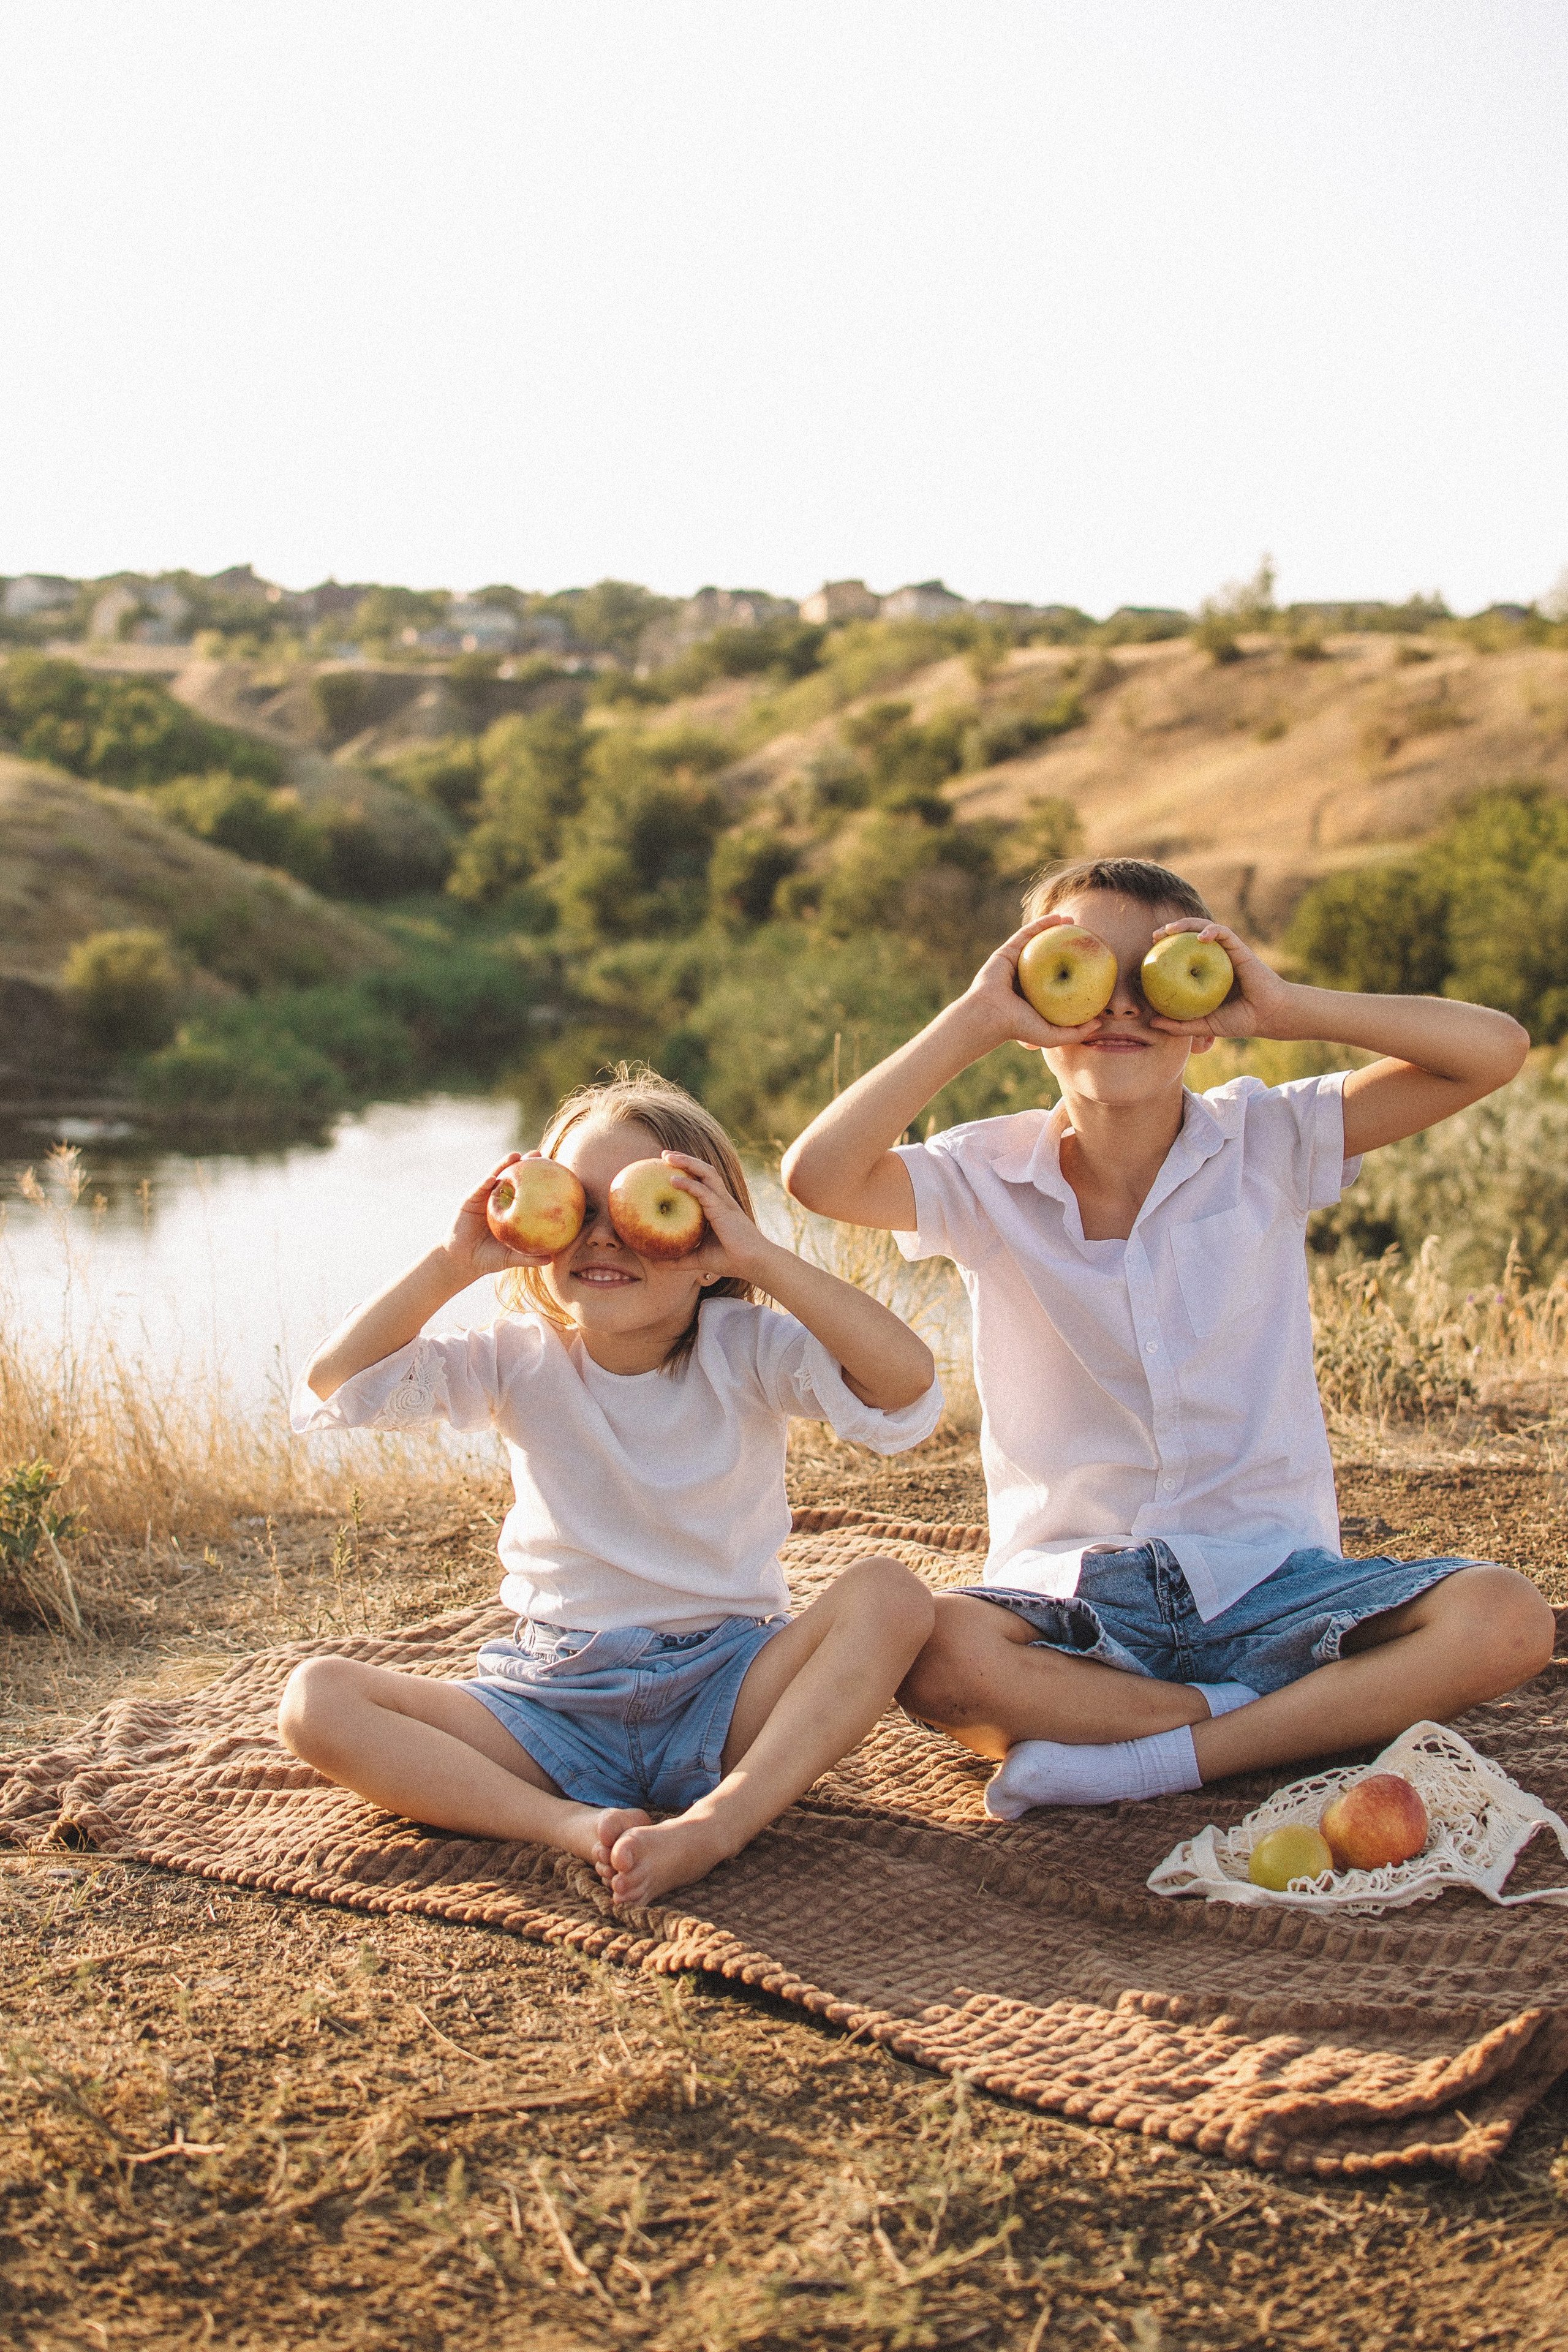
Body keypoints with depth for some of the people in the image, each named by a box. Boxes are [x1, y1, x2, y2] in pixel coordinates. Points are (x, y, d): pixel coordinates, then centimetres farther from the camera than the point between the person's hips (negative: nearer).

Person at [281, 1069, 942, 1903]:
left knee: (889, 1597, -29)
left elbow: (906, 1381, -25)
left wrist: (762, 1258, -27)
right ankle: (572, 1824, -30)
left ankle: (719, 1821, -36)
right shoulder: (521, 1360, 1)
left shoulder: (744, 1351, -7)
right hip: (554, 1699, 2)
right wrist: (451, 1264, -15)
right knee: (315, 1702, -18)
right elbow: (334, 1383, -7)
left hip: (725, 1692, -2)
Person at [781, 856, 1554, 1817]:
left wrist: (1288, 1007, -13)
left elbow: (1495, 1050, -6)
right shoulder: (988, 1176, 0)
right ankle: (1305, 1718, -18)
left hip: (1269, 1585, 1)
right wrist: (975, 1021, -17)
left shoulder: (1268, 1143, 2)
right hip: (1074, 1595, -1)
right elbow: (820, 1176, -20)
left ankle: (1161, 1756, -21)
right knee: (929, 1651, -34)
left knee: (1505, 1620, -24)